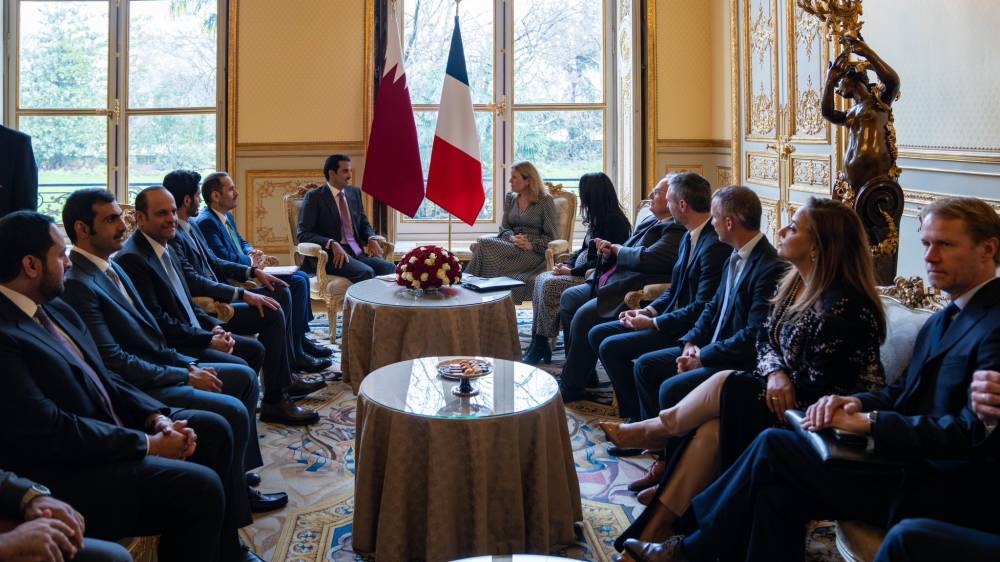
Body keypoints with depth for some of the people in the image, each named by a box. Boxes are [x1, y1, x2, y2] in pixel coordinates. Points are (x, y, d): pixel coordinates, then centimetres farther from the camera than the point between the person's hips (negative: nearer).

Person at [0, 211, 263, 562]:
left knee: (213, 428, 10)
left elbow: (103, 380, 12)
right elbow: (51, 433, -25)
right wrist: (148, 444, -17)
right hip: (64, 472, -10)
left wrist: (156, 417, -4)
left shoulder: (54, 308, 9)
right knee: (199, 486, -23)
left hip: (105, 429, 10)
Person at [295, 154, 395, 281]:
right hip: (330, 254, -5)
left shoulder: (354, 192, 18)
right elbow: (303, 234, -7)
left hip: (357, 252, 5)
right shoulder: (314, 197, 0)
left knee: (389, 268, -23)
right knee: (366, 272, -32)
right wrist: (332, 244, -22)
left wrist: (372, 239, 0)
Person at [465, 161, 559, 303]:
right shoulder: (510, 198, 18)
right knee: (484, 242, -29)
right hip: (511, 244, 5)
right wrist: (512, 238, -9)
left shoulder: (545, 201, 1)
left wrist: (532, 245, -17)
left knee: (485, 244, -30)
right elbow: (504, 227, 14)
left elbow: (550, 236, -1)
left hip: (533, 252, -5)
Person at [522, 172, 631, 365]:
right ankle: (538, 344, -9)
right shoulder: (599, 218, 12)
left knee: (550, 285, -22)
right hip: (583, 271, 10)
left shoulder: (614, 222, -16)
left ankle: (541, 346, -10)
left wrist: (572, 271, -16)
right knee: (542, 279, -6)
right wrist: (568, 264, 3)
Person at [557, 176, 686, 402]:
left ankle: (572, 387, -7)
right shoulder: (650, 221, 18)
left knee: (584, 316, -24)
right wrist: (609, 251, 0)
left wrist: (616, 248, -7)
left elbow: (646, 259, -25)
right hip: (611, 282, 11)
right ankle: (580, 372, 15)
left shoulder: (676, 231, -15)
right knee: (569, 298, 8)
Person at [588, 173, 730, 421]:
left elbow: (702, 308, -23)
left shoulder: (716, 245, -21)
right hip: (671, 317, 10)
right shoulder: (689, 237, 11)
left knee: (610, 347, -18)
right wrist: (648, 311, 1)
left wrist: (653, 323, -17)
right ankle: (633, 405, 10)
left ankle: (640, 416, -1)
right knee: (597, 334, 5)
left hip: (688, 330, -10)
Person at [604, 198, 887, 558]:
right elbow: (766, 340, 8)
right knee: (711, 426, -14)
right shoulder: (796, 284, 4)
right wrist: (775, 372, -14)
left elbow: (820, 393, -25)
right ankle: (656, 528, -11)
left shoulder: (842, 308, -25)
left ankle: (654, 430, 11)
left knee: (723, 385, -18)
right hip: (789, 396, 8)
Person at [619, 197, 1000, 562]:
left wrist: (868, 421, -21)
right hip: (916, 468, 8)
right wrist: (858, 402, -6)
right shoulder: (941, 321, 18)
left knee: (775, 447, -13)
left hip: (949, 492, -8)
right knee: (780, 482, -11)